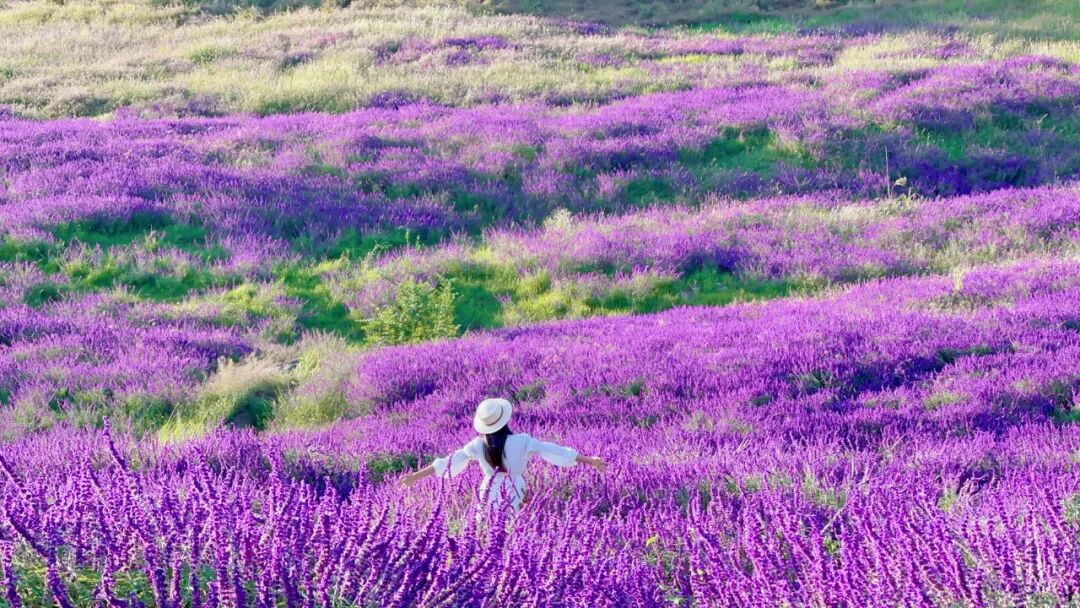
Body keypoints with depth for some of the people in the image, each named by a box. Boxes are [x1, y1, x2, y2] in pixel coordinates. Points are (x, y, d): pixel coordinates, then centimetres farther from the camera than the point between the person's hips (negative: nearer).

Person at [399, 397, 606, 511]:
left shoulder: (479, 445, -7)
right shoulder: (522, 442, -13)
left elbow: (449, 461, -2)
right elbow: (552, 451, -8)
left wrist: (415, 476, 7)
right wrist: (589, 460, 0)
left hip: (489, 497, 2)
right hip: (514, 497, -2)